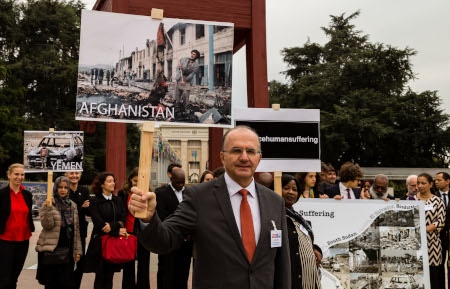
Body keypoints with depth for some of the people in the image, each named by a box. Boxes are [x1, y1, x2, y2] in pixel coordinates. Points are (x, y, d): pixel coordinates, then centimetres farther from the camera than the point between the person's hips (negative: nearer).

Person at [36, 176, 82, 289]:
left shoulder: (72, 205, 10)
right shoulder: (48, 204, -3)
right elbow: (47, 225, -14)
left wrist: (78, 249, 11)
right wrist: (48, 209, -28)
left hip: (68, 248, 4)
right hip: (51, 248, -4)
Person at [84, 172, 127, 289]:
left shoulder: (118, 201, 12)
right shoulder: (95, 201, -2)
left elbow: (122, 220, 3)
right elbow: (98, 223, -11)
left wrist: (112, 226, -16)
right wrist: (117, 231, -12)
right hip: (100, 241, -4)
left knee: (110, 276, 7)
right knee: (100, 276, 0)